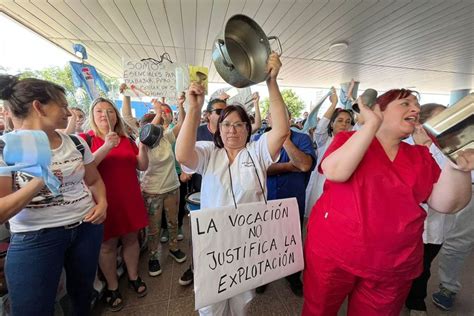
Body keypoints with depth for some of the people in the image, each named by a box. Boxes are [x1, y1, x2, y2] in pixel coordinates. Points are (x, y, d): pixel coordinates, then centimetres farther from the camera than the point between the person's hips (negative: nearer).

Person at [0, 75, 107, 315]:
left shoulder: (76, 142, 1)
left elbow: (94, 180, 10)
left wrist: (102, 203, -8)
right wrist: (37, 182, -28)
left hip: (87, 228, 4)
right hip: (35, 239, -3)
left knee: (83, 293, 21)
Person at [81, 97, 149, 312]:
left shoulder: (127, 140, 6)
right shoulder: (85, 139, -3)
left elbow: (142, 167, 3)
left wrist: (142, 146, -13)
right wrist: (107, 147, -28)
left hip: (130, 199, 3)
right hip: (104, 201, -3)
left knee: (131, 239, 14)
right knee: (107, 245, 10)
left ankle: (134, 277, 36)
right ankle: (112, 287, 32)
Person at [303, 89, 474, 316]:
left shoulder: (422, 156, 6)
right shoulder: (348, 140, -7)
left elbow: (445, 204, 1)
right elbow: (335, 172, -26)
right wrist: (372, 124, -23)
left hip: (395, 267, 4)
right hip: (332, 253, -3)